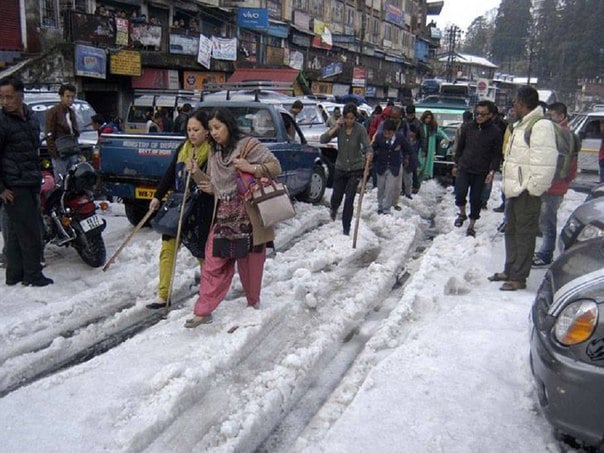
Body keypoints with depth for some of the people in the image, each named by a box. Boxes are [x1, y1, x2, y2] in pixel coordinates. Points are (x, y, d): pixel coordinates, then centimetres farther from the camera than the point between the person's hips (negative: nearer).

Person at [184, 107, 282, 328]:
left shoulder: (249, 145, -7)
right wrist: (208, 186, 0)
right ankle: (203, 311, 10)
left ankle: (254, 301, 32)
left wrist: (252, 168, -23)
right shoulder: (214, 153, 14)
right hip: (223, 216, 5)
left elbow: (275, 166, -8)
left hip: (248, 217, -5)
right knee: (214, 264, 3)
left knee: (250, 264, 8)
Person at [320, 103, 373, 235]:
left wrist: (369, 154, -41)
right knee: (336, 196, 13)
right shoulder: (339, 128, -8)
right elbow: (322, 140, -16)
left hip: (356, 169, -2)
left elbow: (367, 146, -19)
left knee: (349, 199, -4)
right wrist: (336, 127, -24)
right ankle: (334, 209, 50)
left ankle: (346, 228, 10)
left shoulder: (360, 129, -12)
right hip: (340, 168, 2)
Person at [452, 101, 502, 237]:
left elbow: (496, 154, -2)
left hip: (481, 172, -1)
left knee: (475, 199, 5)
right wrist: (456, 164, 10)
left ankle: (471, 226, 21)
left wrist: (492, 171, -11)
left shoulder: (495, 132, -5)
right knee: (460, 193, -13)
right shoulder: (467, 127, 0)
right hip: (464, 168, 1)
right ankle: (462, 214, 16)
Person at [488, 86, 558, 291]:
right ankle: (509, 271, 30)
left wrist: (533, 189, -20)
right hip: (514, 189, 10)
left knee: (524, 235, -2)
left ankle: (519, 278, 6)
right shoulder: (521, 125, 16)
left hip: (527, 192, -10)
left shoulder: (541, 126, -16)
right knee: (511, 231, 17)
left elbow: (545, 163, -22)